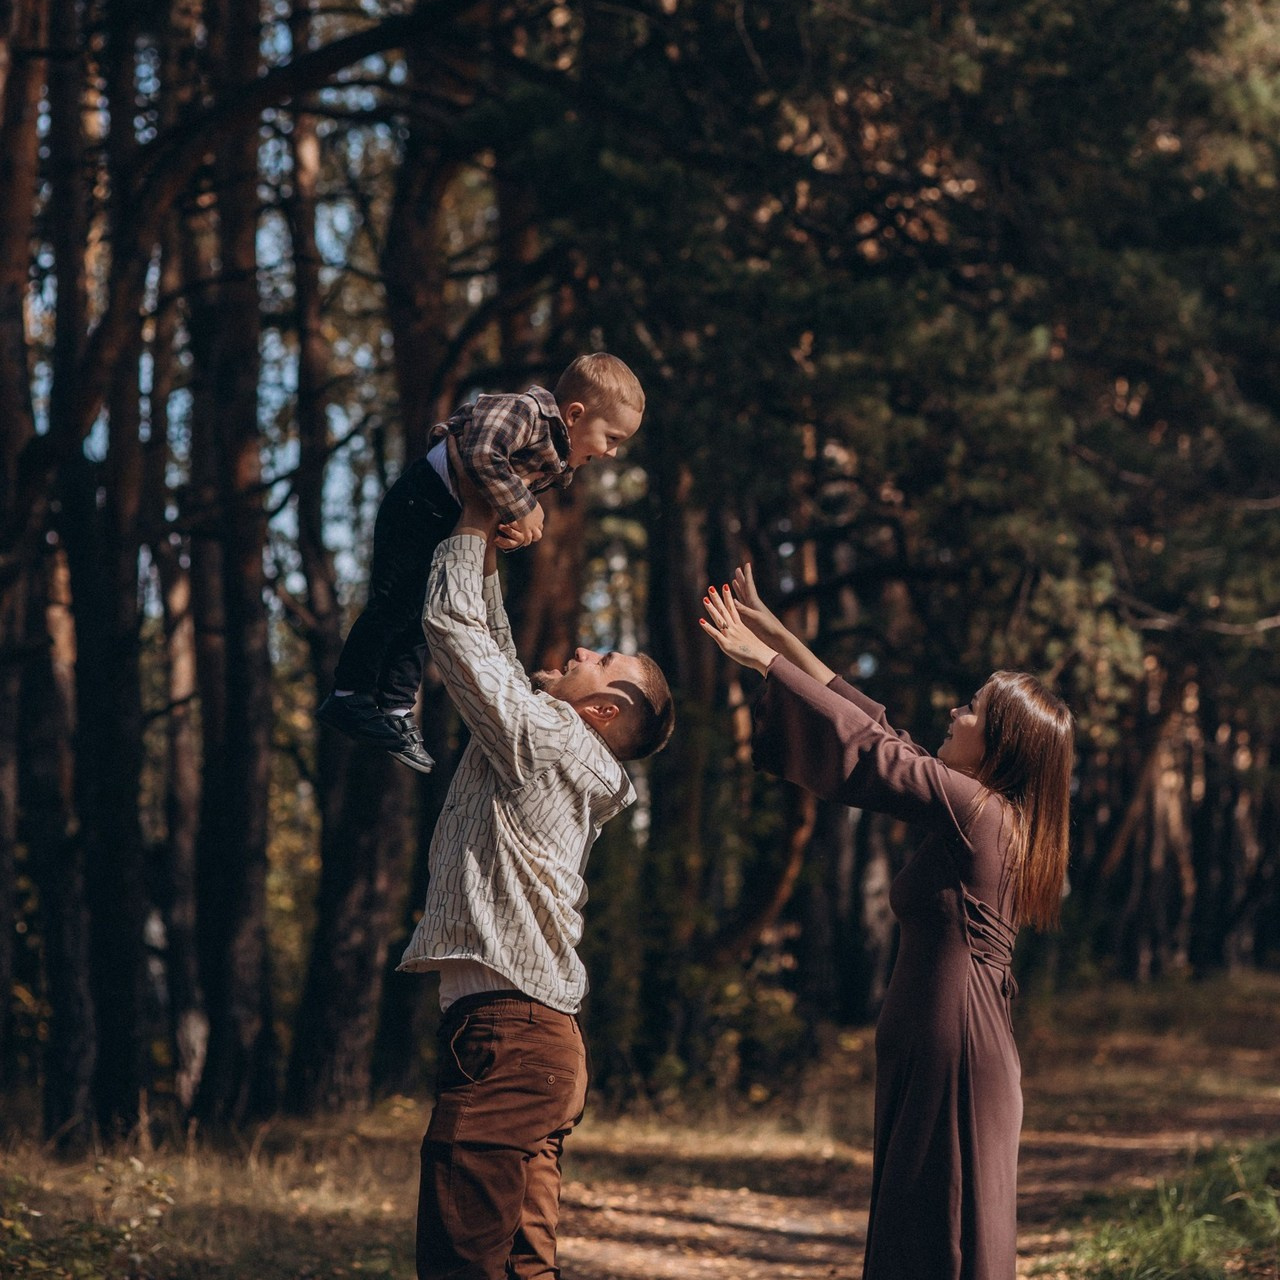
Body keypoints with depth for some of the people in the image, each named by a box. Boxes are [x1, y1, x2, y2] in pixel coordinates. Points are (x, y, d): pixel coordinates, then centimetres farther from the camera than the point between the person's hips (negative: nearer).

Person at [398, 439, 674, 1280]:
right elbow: (495, 657, 31)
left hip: (508, 1034, -10)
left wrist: (475, 526, 8)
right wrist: (487, 555, 30)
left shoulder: (544, 739, -5)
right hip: (526, 1036, 10)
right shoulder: (552, 754, 20)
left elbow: (455, 631, -5)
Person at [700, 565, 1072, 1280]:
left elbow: (867, 750, -10)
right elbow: (878, 730, 16)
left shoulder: (976, 809, -13)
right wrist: (776, 633, 17)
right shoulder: (985, 814, 13)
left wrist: (763, 659, -3)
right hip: (938, 1052, 9)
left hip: (953, 1053, -9)